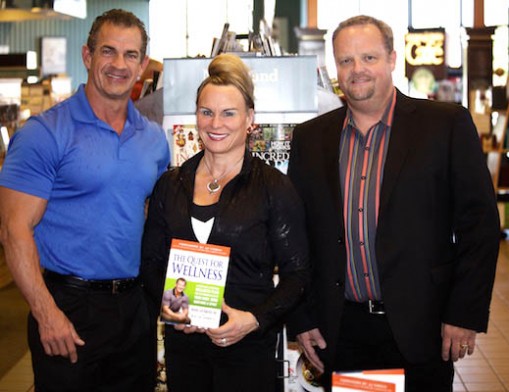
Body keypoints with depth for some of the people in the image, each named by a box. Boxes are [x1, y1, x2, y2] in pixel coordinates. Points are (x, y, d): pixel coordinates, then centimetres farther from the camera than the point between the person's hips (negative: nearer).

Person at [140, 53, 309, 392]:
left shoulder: (274, 187, -4)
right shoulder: (171, 185, 7)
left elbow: (296, 273, -4)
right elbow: (151, 262, 11)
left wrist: (255, 319, -17)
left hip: (248, 345, -3)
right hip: (182, 342, 3)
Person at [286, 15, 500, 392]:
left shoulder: (447, 124, -3)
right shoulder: (310, 138, 6)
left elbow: (479, 221, -5)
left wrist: (466, 314, -9)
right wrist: (301, 318, 5)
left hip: (419, 330, -2)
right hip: (341, 330, 3)